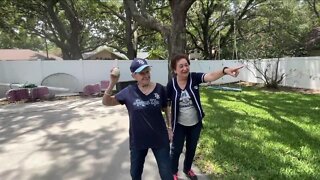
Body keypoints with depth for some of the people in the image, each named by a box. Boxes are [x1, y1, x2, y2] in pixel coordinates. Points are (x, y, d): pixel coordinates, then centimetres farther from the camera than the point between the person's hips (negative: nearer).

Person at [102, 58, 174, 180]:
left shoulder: (160, 89, -8)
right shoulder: (129, 91, -9)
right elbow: (106, 102, -7)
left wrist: (169, 128, 6)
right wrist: (112, 83, -21)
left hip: (159, 138, 0)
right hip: (138, 139, 1)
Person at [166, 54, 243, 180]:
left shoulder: (194, 77, -16)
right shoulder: (171, 84, -16)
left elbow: (210, 76, -35)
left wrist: (224, 71, -55)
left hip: (195, 123, 2)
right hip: (179, 125, -2)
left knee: (192, 148, 22)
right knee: (176, 149, 14)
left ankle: (187, 169, 49)